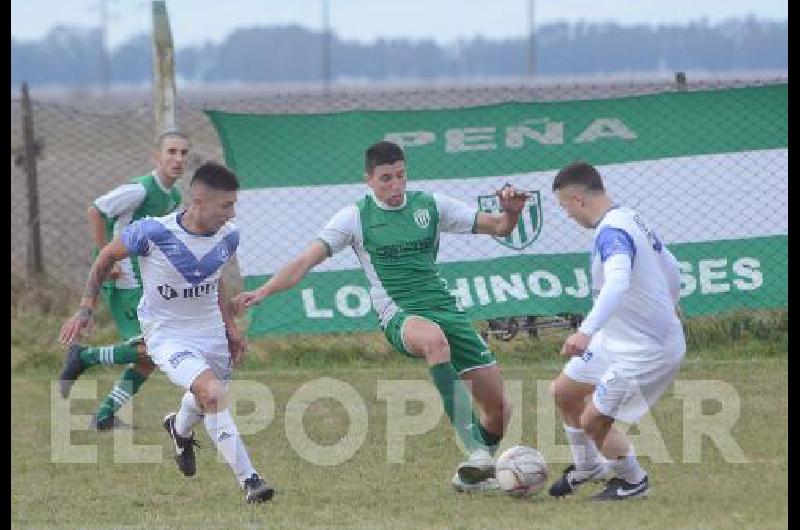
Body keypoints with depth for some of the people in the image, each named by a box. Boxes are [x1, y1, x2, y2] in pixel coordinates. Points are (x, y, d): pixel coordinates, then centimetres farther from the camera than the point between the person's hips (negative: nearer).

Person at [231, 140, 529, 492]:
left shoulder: (431, 206, 9)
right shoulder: (355, 217, 1)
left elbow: (497, 227, 12)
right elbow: (306, 261, -5)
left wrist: (511, 213, -11)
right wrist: (264, 291, -19)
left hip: (444, 307, 5)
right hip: (400, 317, -5)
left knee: (498, 406, 1)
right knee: (433, 338, -43)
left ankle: (473, 474, 29)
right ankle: (476, 451, -46)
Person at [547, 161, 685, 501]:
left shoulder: (611, 233, -27)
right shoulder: (632, 219, 3)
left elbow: (618, 282, -47)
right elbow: (671, 271, 17)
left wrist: (586, 331, -58)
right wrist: (668, 309, 37)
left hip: (646, 352, -10)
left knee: (592, 421, -2)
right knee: (563, 392, 17)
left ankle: (634, 482, 22)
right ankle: (587, 467, 37)